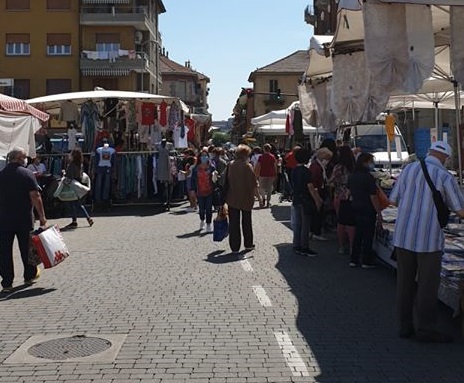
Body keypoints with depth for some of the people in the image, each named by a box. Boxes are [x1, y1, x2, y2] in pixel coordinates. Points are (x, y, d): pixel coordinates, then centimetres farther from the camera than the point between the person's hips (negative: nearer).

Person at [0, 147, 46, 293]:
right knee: (26, 247, 14)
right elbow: (35, 196, -13)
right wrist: (42, 216, -8)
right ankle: (30, 275, 29)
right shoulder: (27, 174, -8)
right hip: (24, 219, -2)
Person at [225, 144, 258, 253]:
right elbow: (253, 184, -14)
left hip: (232, 199, 1)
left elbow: (226, 181, -3)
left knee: (234, 223, 7)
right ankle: (248, 244, 25)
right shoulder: (248, 166, -14)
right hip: (246, 199, -1)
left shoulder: (230, 165, -6)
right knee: (247, 222, 16)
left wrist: (226, 196, 4)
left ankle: (235, 246, 7)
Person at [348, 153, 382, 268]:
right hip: (368, 210, -7)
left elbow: (350, 193, 17)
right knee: (368, 235, 2)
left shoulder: (352, 177, 6)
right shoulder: (369, 177, -17)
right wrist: (379, 212, -13)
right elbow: (373, 197, -17)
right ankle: (366, 261, 7)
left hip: (356, 208, 7)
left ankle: (354, 260, 17)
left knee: (358, 234, 15)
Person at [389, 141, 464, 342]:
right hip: (429, 239, -4)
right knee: (428, 285, 5)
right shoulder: (445, 177, -6)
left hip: (403, 236, 4)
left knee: (405, 282, 12)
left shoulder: (409, 169, 6)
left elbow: (393, 200, 12)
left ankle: (405, 326, 19)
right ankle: (425, 329, 12)